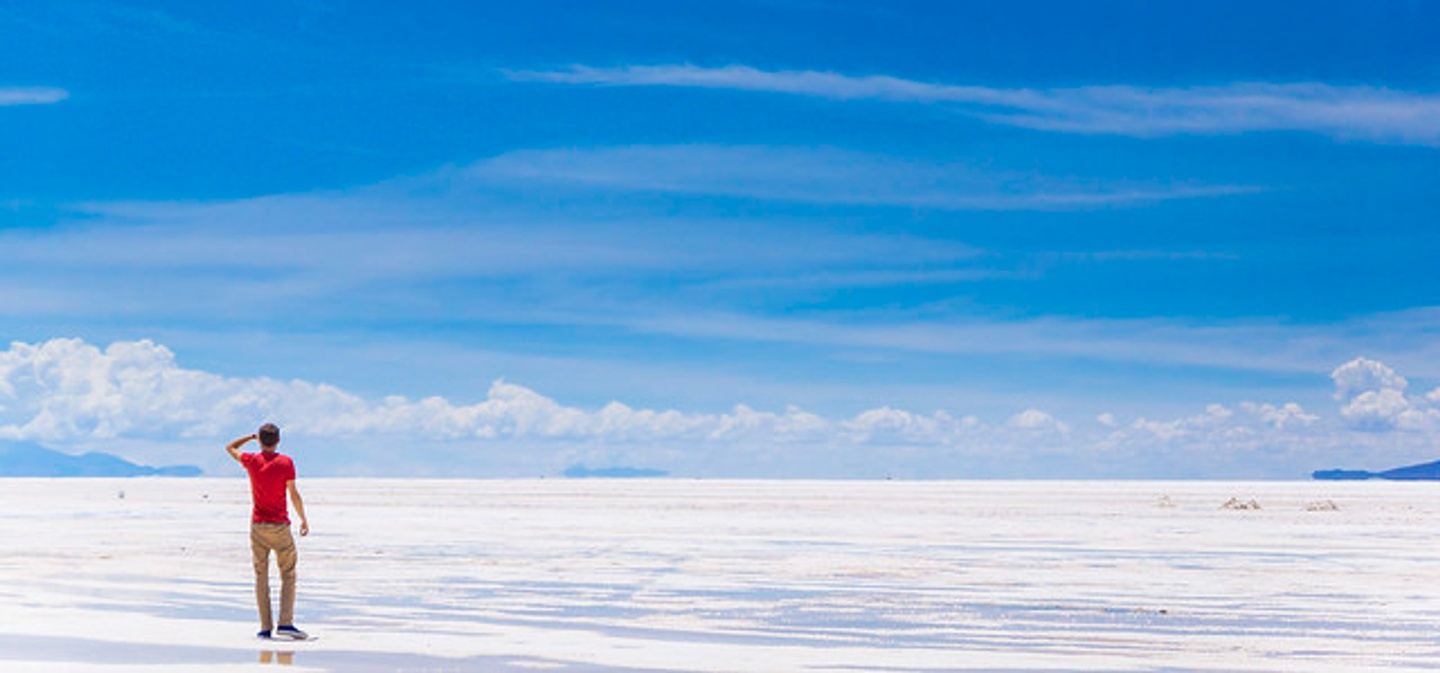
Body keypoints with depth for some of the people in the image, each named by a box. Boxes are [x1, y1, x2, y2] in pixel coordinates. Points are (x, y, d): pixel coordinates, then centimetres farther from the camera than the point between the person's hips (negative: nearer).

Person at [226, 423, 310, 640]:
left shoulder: (252, 461, 0)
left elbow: (230, 448, 19)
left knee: (261, 576, 6)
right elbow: (294, 494, -7)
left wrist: (252, 436, 23)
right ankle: (285, 623, -9)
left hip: (258, 525, 2)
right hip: (280, 526, -2)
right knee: (288, 576, 4)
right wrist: (304, 519, 2)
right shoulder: (286, 463, -6)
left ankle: (265, 627, 2)